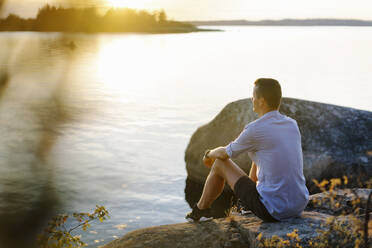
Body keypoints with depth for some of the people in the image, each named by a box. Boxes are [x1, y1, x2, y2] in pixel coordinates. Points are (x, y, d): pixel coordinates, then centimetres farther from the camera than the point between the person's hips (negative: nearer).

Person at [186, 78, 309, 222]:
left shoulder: (254, 130, -16)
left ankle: (201, 209, 36)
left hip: (273, 211, -6)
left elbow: (224, 153, 2)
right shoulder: (292, 124, 3)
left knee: (220, 163, 11)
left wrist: (209, 154, 25)